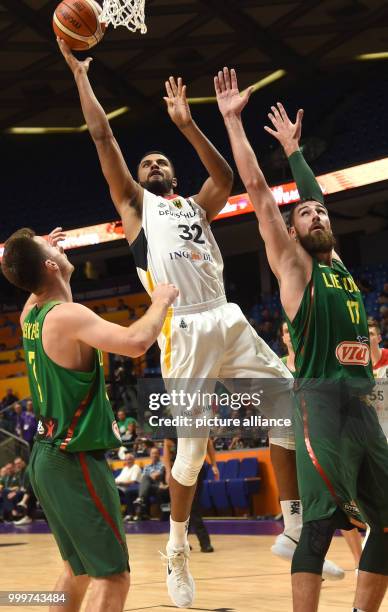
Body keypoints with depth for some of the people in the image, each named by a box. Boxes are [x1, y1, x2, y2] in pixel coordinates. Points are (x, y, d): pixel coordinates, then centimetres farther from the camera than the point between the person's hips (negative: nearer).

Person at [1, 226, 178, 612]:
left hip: (48, 457, 10)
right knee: (112, 576, -9)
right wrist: (161, 302, -17)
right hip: (75, 462, -10)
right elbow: (135, 342, -33)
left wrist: (39, 254, 33)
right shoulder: (67, 316, -19)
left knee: (78, 569, 22)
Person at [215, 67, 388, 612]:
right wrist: (232, 120, -3)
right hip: (321, 402, -7)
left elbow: (315, 198, 34)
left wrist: (293, 148, 40)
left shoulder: (339, 264, 19)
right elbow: (257, 188, -3)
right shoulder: (293, 264, 3)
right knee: (321, 524, -13)